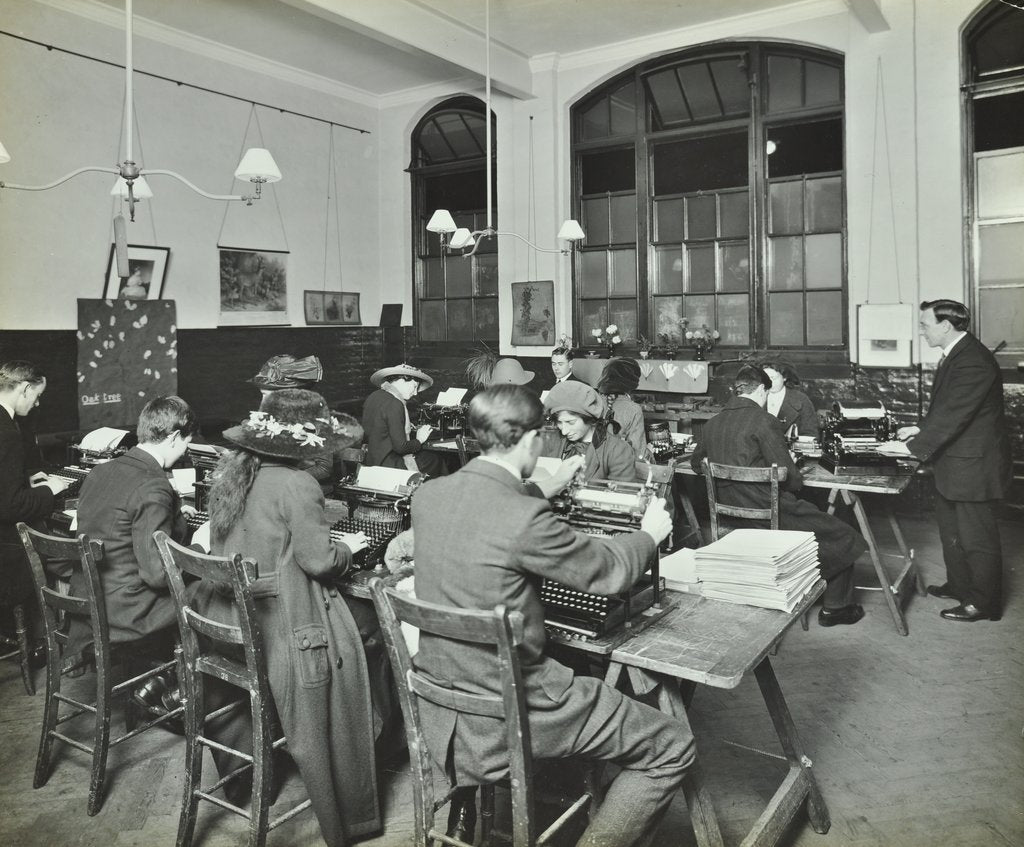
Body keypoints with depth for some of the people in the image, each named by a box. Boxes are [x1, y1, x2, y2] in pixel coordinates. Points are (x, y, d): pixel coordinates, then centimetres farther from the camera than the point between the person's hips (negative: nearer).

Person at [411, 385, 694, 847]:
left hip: (441, 697, 8)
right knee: (672, 749, 7)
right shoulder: (527, 519, -26)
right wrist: (649, 533, 9)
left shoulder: (427, 495, -4)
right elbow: (608, 570, -11)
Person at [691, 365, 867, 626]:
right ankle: (835, 607, 21)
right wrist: (797, 479, 5)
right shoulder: (763, 421, -16)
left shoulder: (712, 423, 5)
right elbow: (787, 476, -17)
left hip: (733, 516, 8)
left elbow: (696, 464, 21)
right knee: (843, 537, 11)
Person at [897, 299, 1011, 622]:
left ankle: (983, 603, 19)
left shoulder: (973, 362, -25)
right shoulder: (956, 355, 7)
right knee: (952, 531, 22)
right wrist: (921, 429, 5)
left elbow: (953, 415, -27)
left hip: (973, 466, -10)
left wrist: (915, 447, -23)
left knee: (977, 537, 4)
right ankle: (959, 585, 38)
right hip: (953, 467, 10)